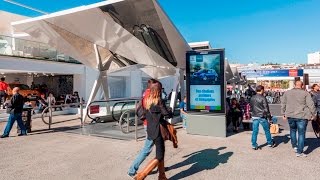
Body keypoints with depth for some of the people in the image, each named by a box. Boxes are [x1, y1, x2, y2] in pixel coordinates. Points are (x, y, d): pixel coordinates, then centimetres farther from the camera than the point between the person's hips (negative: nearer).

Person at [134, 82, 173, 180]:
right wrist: (171, 113, 4)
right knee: (159, 157, 0)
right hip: (158, 131, -8)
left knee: (161, 153, 20)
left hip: (150, 131, 8)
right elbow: (167, 114, -17)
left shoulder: (148, 101, 6)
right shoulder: (159, 101, -15)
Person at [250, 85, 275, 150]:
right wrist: (269, 116, -2)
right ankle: (270, 143, 28)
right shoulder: (263, 98, -13)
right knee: (267, 130, 13)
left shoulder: (252, 98, 6)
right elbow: (266, 108, -12)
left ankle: (254, 145, 8)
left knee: (254, 131, 5)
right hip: (262, 117, -4)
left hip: (254, 117, 5)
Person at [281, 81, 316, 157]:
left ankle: (294, 146, 29)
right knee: (301, 133, 4)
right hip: (302, 116, -3)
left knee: (293, 130, 25)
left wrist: (284, 114, 18)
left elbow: (283, 104, 11)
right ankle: (299, 152, 6)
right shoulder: (305, 93, -4)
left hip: (290, 116, 3)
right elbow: (311, 105, -6)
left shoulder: (287, 93, 7)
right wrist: (313, 114, 5)